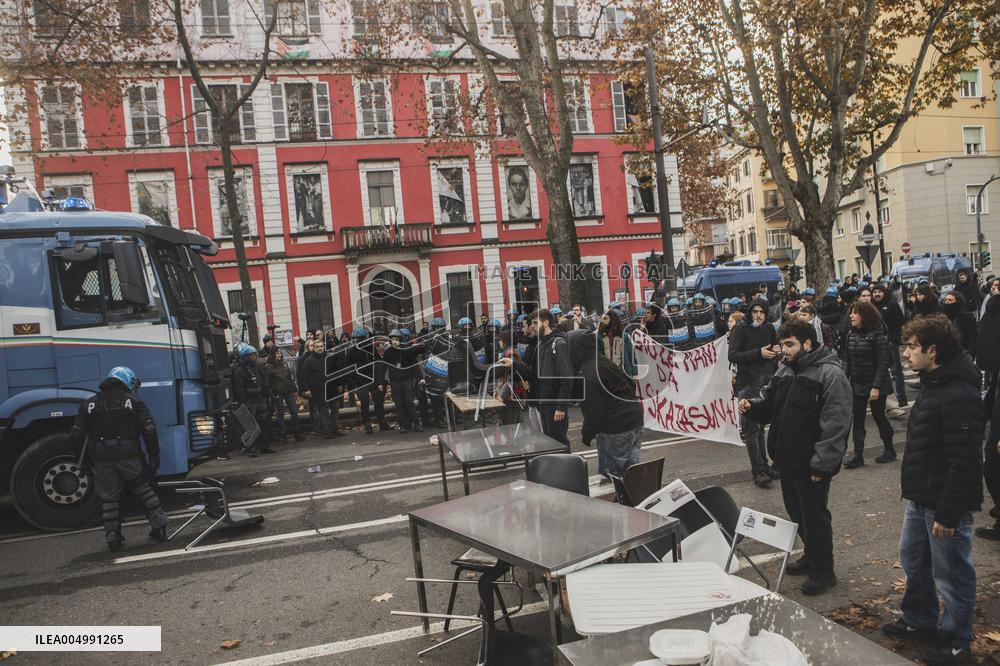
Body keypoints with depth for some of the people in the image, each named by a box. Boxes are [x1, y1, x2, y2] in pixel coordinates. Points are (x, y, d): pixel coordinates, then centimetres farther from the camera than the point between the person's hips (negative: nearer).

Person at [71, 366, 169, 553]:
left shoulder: (90, 404, 10)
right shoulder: (133, 401, 1)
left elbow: (76, 434, 6)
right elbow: (149, 429, -9)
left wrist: (84, 460, 16)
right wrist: (154, 455, -3)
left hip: (101, 458, 2)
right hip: (129, 455, -2)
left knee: (108, 498, 12)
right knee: (143, 490, 15)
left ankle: (113, 539, 14)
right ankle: (159, 527, 16)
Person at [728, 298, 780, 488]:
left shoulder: (769, 329, 8)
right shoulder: (740, 328, -9)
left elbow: (776, 345, 22)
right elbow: (733, 356, -16)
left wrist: (777, 350, -2)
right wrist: (758, 353, -24)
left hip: (767, 381, 6)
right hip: (748, 383, -6)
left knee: (760, 425, 15)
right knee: (752, 428, -4)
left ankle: (764, 466, 24)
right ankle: (757, 470, 1)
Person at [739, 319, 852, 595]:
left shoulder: (830, 374, -17)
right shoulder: (784, 370, 9)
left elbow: (836, 424, -22)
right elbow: (769, 402, 20)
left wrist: (822, 464, -23)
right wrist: (752, 406, -3)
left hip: (811, 465, -8)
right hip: (787, 459, 8)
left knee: (815, 515, 5)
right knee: (796, 512, 20)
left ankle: (823, 570, 21)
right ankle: (811, 555, 40)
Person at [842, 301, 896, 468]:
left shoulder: (878, 334, -14)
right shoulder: (851, 334, 3)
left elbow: (883, 363, -16)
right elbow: (847, 361, 8)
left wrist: (876, 387, -20)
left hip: (875, 385, -5)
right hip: (857, 385, 5)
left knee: (879, 416, 7)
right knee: (858, 419, 4)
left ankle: (890, 449, 28)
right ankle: (858, 455, 8)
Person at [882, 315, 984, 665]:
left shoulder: (959, 396, -24)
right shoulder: (932, 384, 9)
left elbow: (965, 463, -25)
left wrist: (948, 513, -22)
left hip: (945, 505, -10)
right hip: (920, 498, 10)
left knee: (951, 575, 7)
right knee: (913, 559, 23)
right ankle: (919, 620, 41)